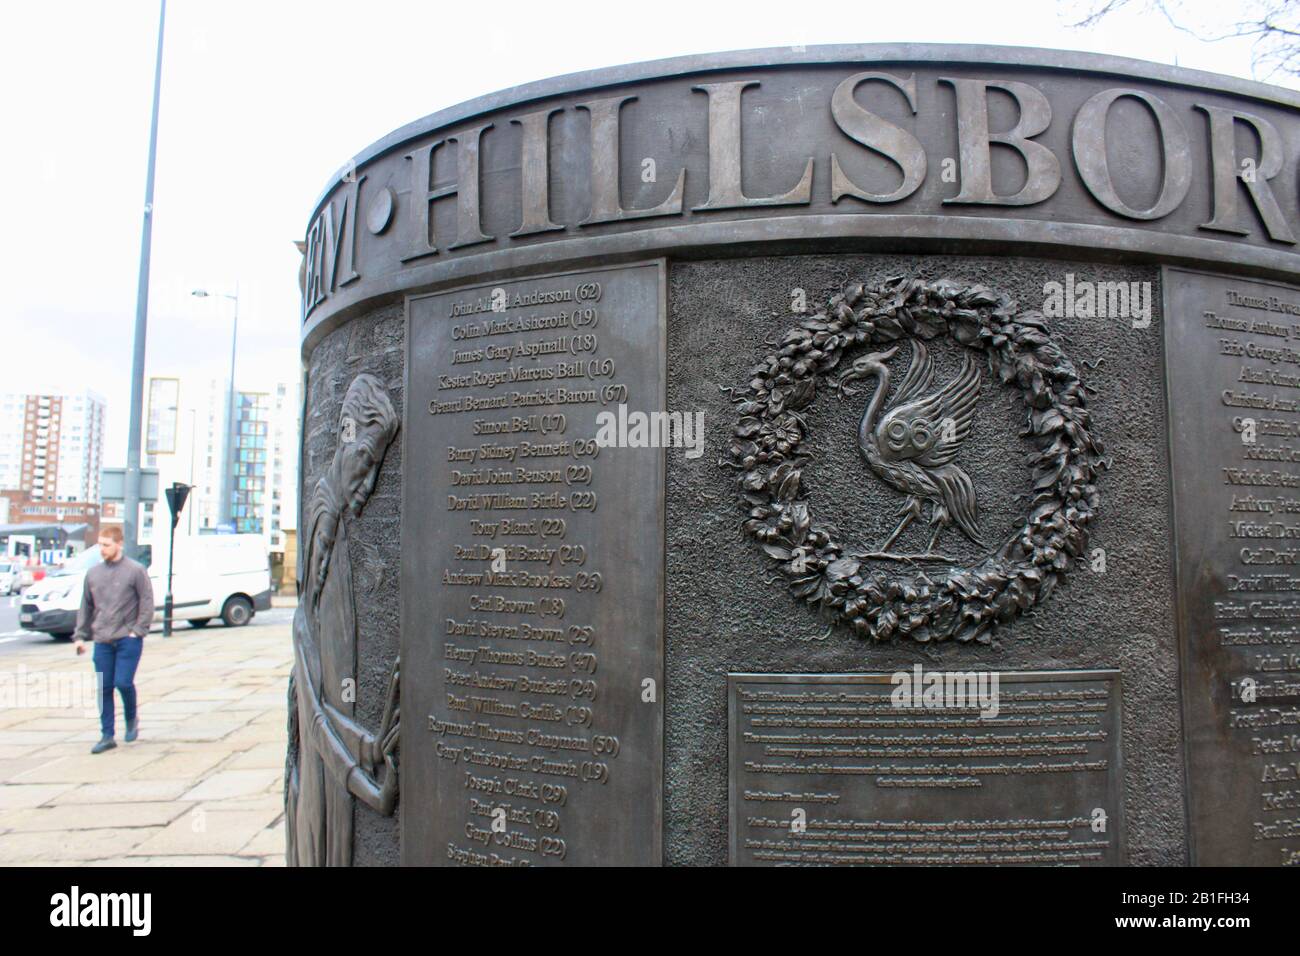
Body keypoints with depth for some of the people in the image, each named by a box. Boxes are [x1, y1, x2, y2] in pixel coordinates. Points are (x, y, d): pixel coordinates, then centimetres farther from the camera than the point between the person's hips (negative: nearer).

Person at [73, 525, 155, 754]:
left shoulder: (136, 570, -4)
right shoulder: (93, 573, 10)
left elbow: (147, 601, -4)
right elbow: (86, 606, 17)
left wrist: (138, 630, -11)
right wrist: (80, 635, 11)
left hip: (128, 638, -4)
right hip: (102, 640, 5)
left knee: (123, 682, -11)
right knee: (104, 688, 4)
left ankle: (131, 718, 17)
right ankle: (107, 736, 13)